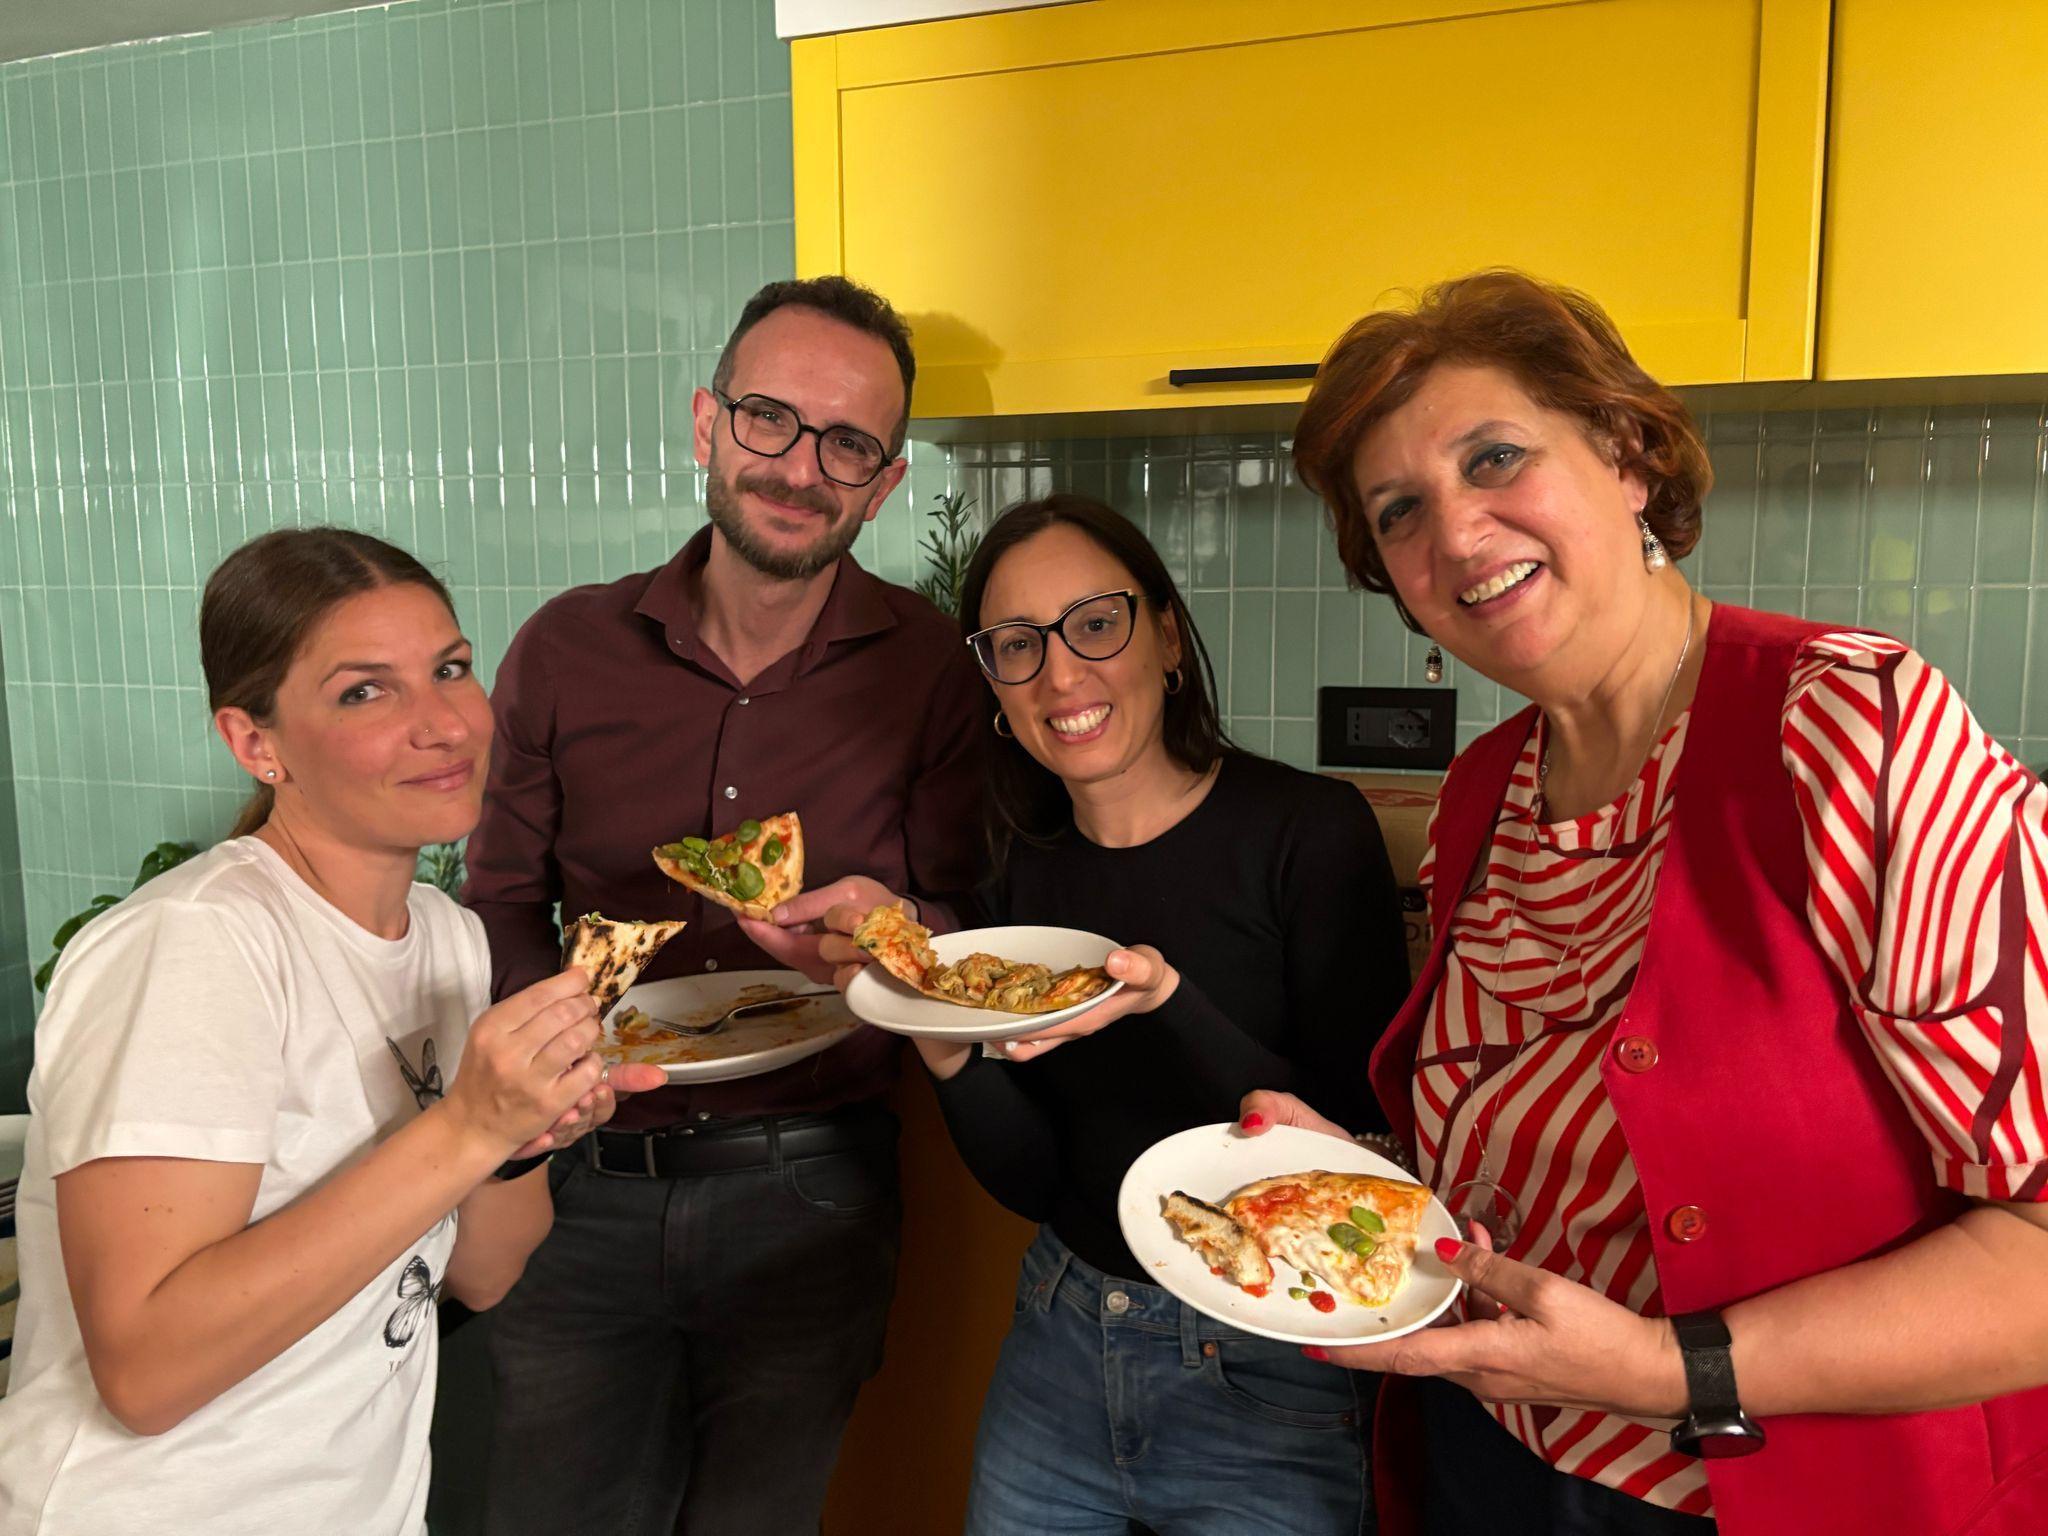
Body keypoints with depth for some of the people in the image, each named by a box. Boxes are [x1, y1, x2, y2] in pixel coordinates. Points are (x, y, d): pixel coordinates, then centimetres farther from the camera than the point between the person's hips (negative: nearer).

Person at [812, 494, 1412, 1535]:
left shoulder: (1307, 829, -16)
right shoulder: (1021, 870, -2)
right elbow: (1034, 1183, -2)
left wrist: (1165, 1005, -32)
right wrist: (941, 1040, -19)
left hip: (1267, 1375, -4)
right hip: (1060, 1341, 5)